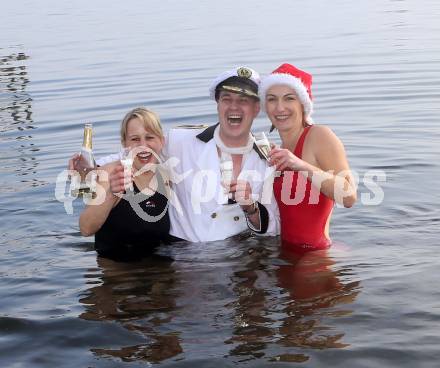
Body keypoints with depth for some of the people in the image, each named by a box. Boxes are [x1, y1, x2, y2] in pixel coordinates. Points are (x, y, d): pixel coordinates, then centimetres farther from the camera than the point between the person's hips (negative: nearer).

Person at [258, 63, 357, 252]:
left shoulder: (320, 136, -10)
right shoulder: (279, 151, 12)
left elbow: (349, 197, -21)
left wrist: (303, 166, -29)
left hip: (315, 255, -6)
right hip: (287, 251, 6)